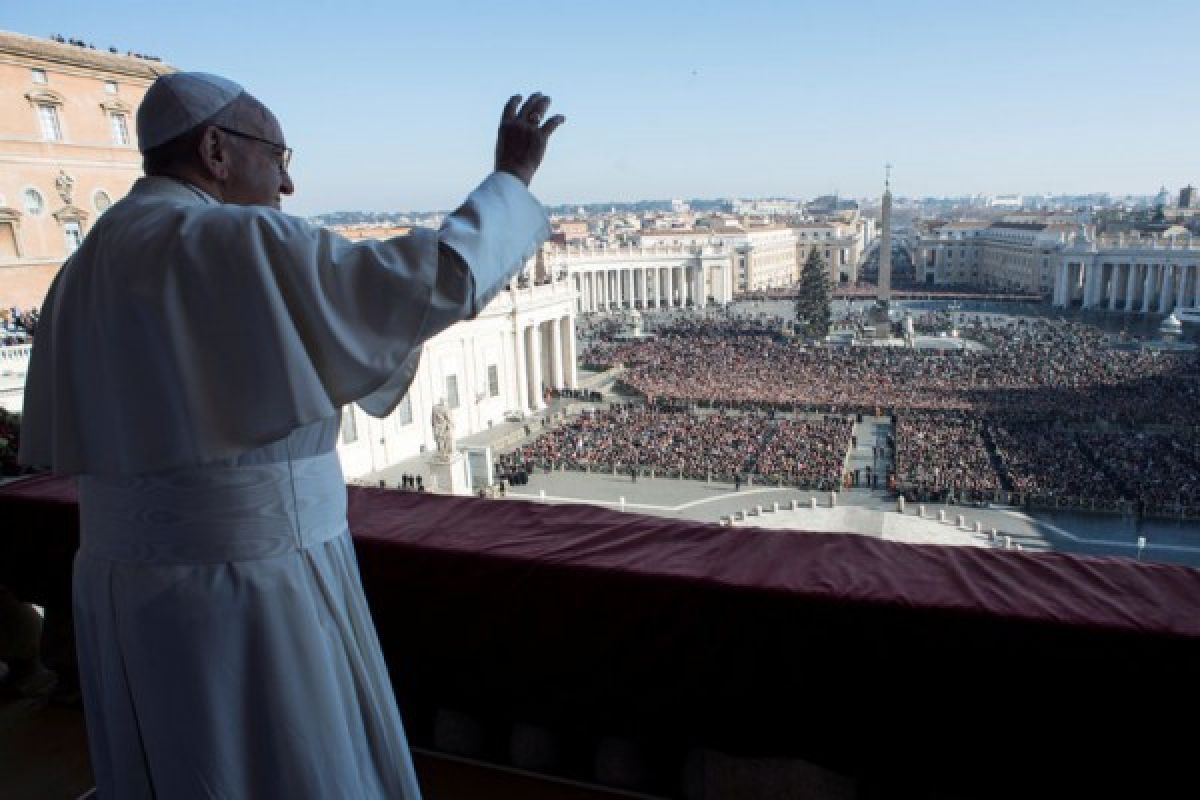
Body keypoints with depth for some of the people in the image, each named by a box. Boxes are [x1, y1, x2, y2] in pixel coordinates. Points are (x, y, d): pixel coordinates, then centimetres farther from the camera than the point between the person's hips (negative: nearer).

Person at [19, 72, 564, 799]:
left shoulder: (88, 269, 9)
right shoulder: (240, 246, -17)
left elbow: (59, 439, 11)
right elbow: (439, 279, -20)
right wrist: (512, 179, -5)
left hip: (138, 586, 8)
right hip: (251, 589, -8)